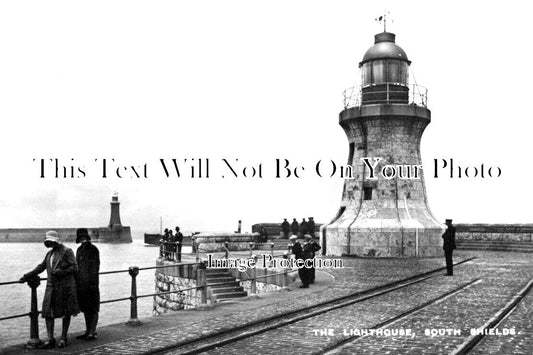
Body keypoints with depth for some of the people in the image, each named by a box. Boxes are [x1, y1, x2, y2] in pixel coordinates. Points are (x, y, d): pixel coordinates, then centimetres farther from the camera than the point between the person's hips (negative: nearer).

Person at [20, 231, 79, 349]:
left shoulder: (67, 251, -6)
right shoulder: (49, 253, 14)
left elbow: (74, 267, -10)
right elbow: (41, 267, 19)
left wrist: (61, 272, -21)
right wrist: (28, 276, 12)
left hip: (65, 286, -6)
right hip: (51, 286, 6)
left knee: (65, 313, 4)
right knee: (48, 312, -2)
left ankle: (63, 338, 15)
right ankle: (50, 339, 0)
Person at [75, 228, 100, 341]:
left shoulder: (93, 249, -6)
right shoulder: (79, 249, 15)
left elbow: (95, 267, -11)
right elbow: (76, 266, 20)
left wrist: (94, 283, -17)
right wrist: (76, 281, 17)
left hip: (90, 283, -7)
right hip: (81, 284, 7)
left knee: (93, 309, -2)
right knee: (86, 309, 13)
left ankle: (93, 332, 1)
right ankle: (88, 331, 21)